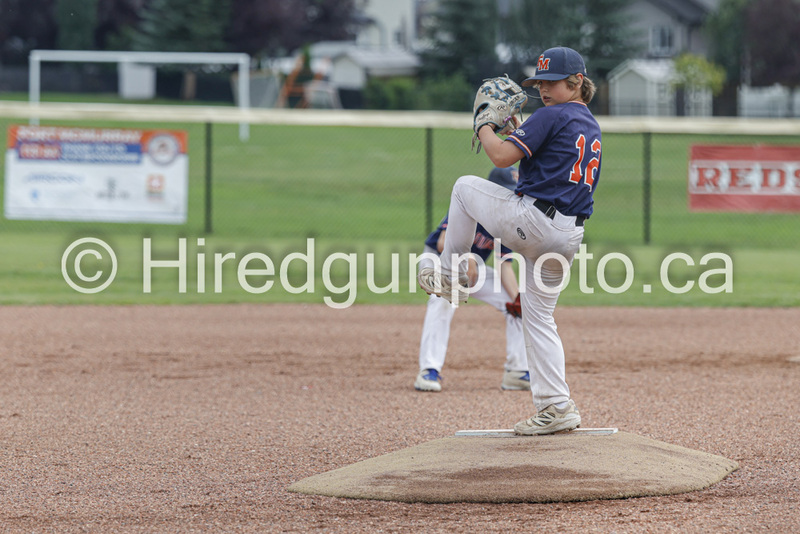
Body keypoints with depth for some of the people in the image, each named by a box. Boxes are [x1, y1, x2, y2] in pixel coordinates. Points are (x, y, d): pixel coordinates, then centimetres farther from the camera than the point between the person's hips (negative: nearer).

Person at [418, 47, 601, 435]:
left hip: (531, 221, -8)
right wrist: (516, 127, 23)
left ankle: (451, 275, 19)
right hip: (568, 238, 8)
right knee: (539, 318, 14)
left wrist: (485, 127, 3)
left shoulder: (552, 116, -9)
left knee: (465, 186, 16)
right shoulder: (591, 127, 19)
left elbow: (502, 157, -15)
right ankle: (556, 407, 4)